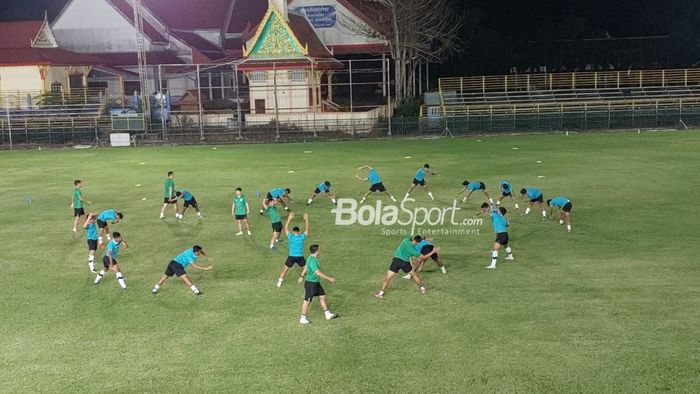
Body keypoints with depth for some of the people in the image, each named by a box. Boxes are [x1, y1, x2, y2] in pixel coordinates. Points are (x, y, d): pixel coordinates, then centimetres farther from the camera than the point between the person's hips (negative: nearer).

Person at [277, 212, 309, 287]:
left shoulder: (291, 237, -8)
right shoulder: (302, 237, -8)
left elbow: (286, 228, 2)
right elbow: (307, 229, 7)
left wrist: (289, 219, 0)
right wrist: (306, 220, 9)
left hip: (291, 257, 0)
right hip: (300, 257, 0)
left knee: (285, 270, 15)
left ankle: (279, 282, 18)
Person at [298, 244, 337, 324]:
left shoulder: (312, 258, 4)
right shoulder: (312, 261, -27)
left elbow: (306, 267, 20)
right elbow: (318, 273, -33)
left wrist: (302, 277, 34)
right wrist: (329, 279, -30)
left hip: (316, 282, 10)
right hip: (310, 284, -10)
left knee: (322, 296, 15)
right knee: (307, 301, 2)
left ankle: (328, 314, 27)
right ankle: (302, 319, 15)